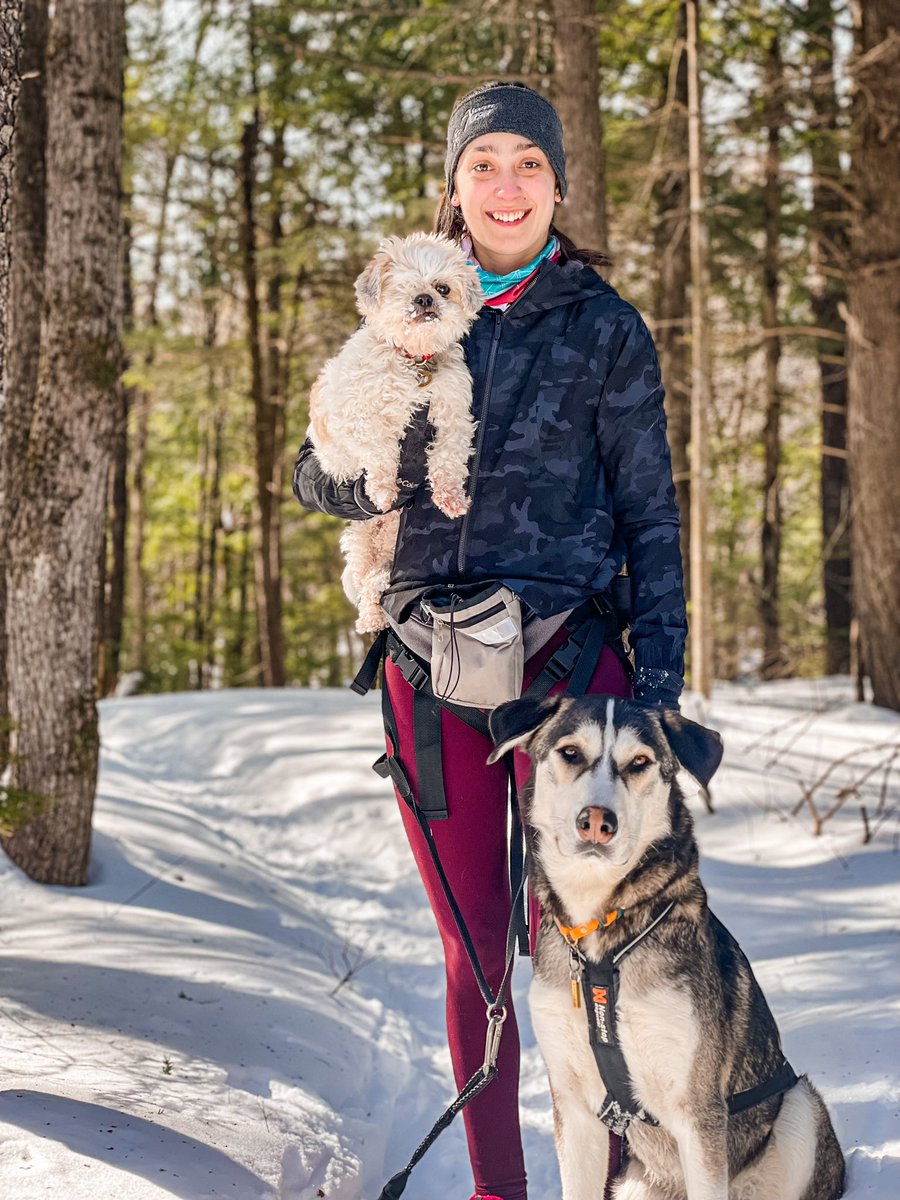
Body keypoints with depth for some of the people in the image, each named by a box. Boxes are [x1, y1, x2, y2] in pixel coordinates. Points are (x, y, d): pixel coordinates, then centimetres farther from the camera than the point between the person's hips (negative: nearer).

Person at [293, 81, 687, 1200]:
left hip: (568, 654, -3)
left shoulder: (602, 325, 3)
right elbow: (315, 476, 12)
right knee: (474, 949, 9)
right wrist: (373, 470, -12)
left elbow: (649, 511, 4)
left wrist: (659, 676, -4)